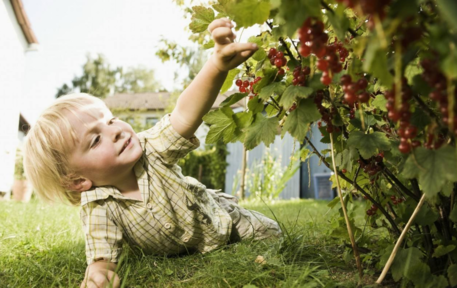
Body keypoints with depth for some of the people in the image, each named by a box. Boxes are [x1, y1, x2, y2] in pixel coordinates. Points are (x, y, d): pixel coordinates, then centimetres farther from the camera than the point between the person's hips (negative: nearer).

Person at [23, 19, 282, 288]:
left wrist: (217, 65, -68)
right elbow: (102, 254, -34)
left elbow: (186, 114, -49)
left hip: (217, 215, 0)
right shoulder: (98, 210, -31)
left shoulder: (151, 148, -32)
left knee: (272, 233, 11)